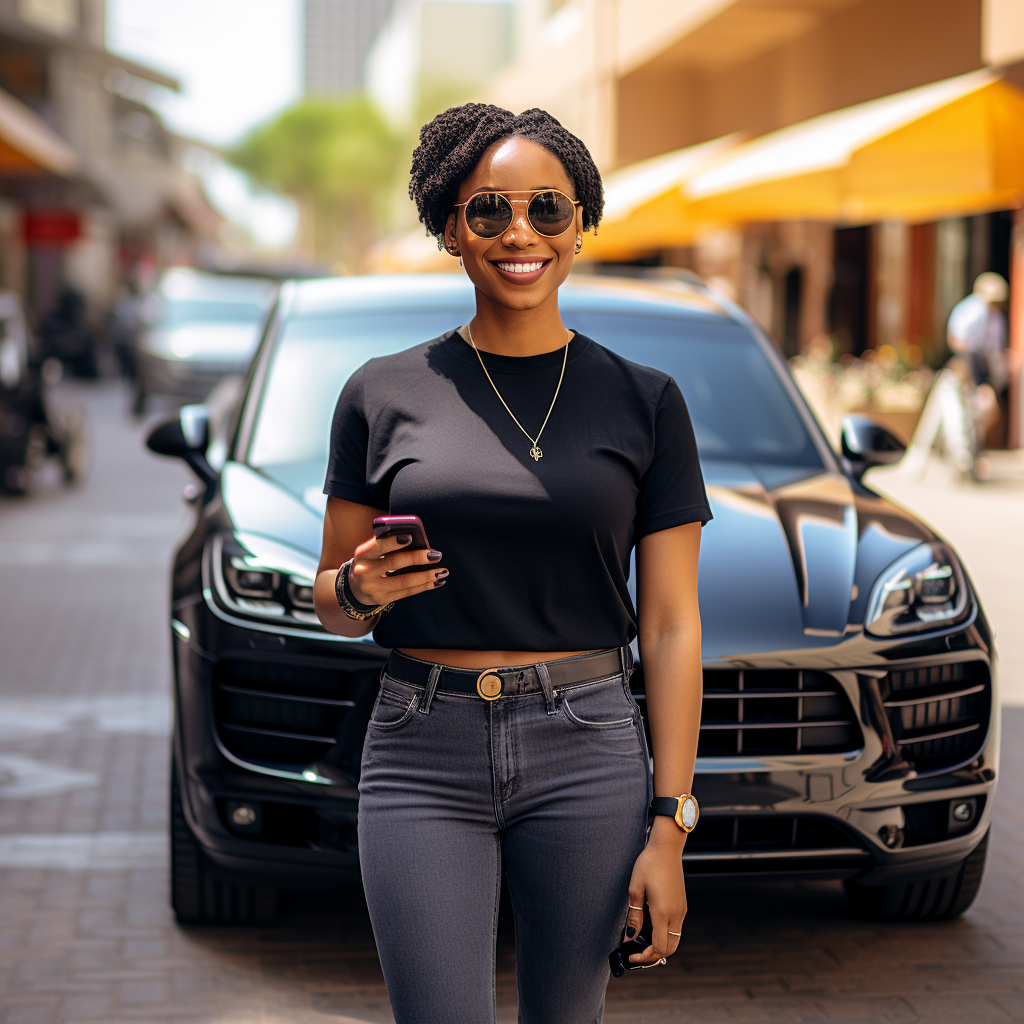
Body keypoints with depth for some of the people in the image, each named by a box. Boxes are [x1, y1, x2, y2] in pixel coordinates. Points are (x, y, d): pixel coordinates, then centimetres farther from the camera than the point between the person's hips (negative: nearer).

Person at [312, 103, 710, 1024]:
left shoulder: (645, 402, 3)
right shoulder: (386, 394, 4)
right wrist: (361, 590, -14)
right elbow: (330, 602, 10)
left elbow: (670, 626, 1)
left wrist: (670, 828, -5)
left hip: (585, 751, 0)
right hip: (423, 754, 0)